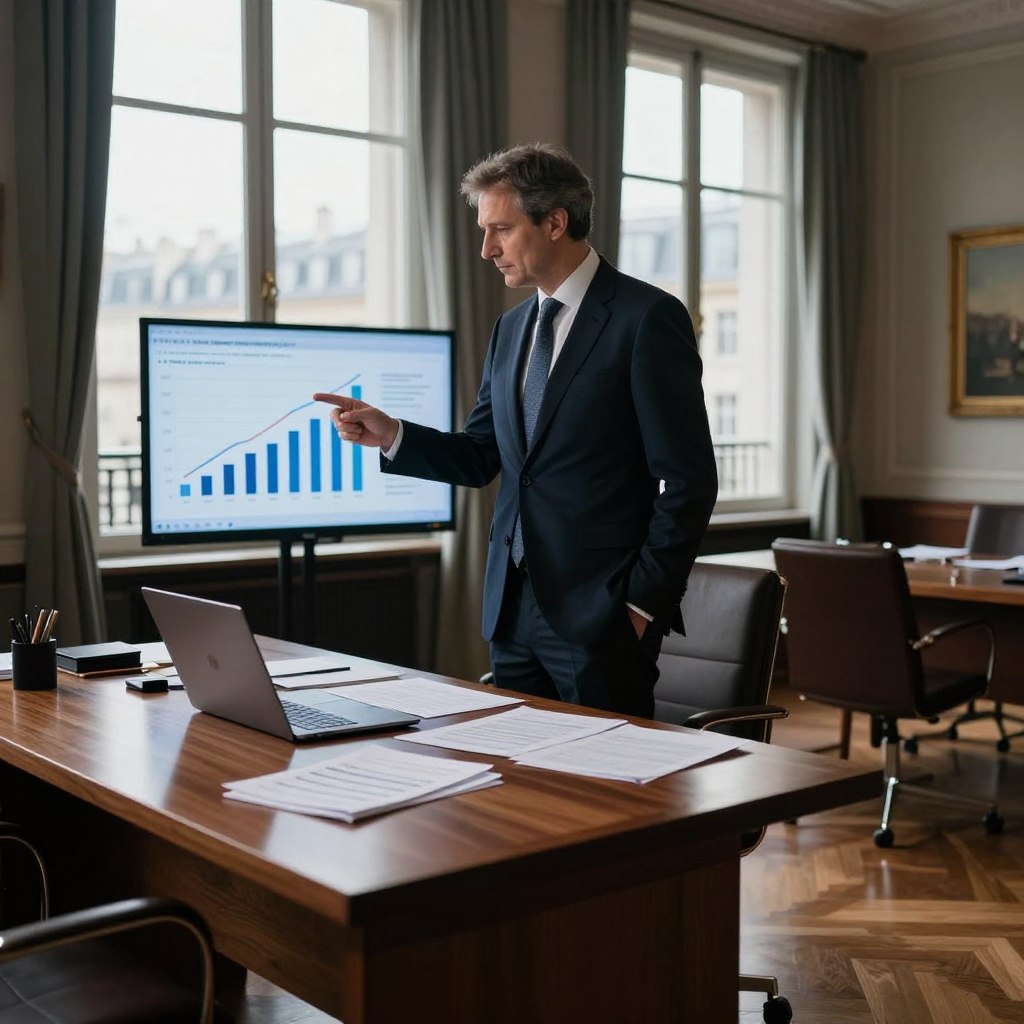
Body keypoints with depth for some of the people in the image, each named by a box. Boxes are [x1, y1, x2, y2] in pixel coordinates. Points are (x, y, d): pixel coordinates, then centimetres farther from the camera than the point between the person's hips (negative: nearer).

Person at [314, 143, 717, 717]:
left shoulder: (648, 318, -10)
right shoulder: (512, 329, 13)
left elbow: (689, 481, -12)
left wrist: (644, 602, -12)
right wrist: (390, 435, -1)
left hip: (599, 614, -7)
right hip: (513, 608, 7)